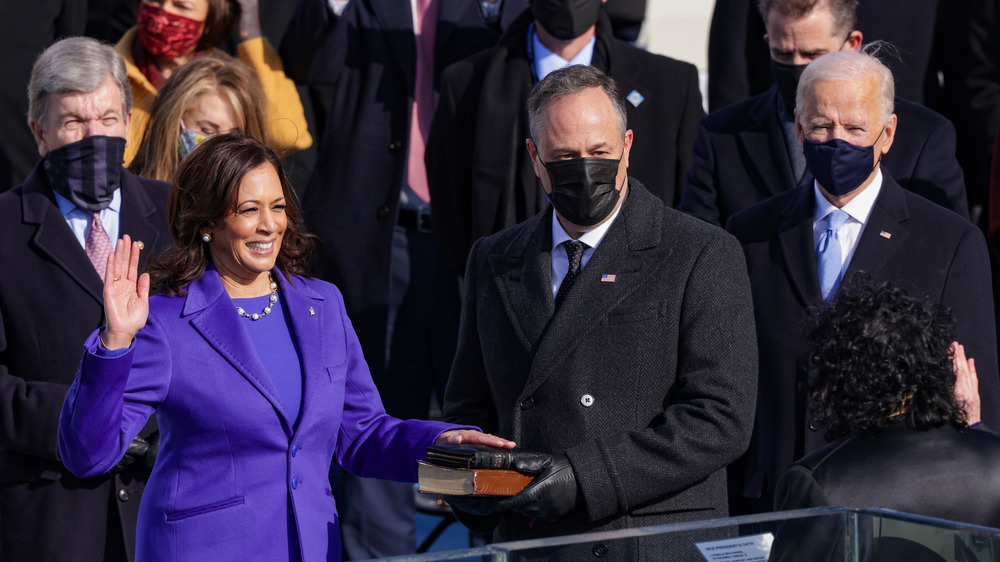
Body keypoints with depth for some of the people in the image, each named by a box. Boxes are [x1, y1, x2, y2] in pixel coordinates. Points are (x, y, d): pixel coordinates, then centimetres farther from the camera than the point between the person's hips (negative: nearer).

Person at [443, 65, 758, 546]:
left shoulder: (702, 256, 3)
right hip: (525, 542, 4)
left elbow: (721, 417, -5)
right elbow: (469, 410, 25)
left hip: (655, 540, -4)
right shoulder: (493, 261, 19)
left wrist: (585, 476, -13)